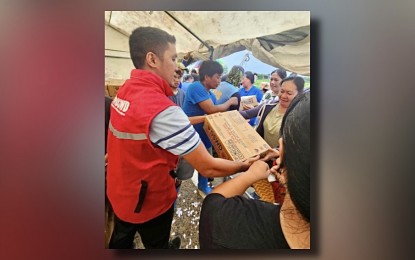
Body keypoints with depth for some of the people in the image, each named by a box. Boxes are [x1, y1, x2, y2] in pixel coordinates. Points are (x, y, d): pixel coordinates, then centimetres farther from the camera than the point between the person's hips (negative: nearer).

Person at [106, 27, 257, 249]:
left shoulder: (124, 91, -5)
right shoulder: (162, 110, -35)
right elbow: (208, 167, -32)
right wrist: (244, 165, -14)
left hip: (118, 190, 8)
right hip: (148, 199, -8)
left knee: (121, 238, 32)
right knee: (156, 244, 24)